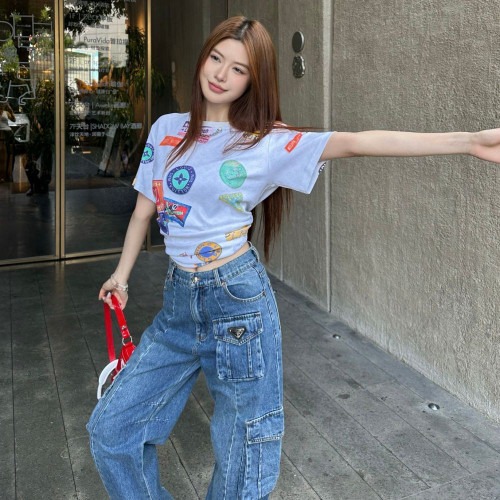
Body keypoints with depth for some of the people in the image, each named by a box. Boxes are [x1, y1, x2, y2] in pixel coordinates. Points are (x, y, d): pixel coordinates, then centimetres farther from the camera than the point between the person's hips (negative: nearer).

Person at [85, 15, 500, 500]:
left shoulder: (266, 144, -6)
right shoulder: (166, 130, 7)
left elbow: (356, 142, -17)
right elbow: (145, 208, 17)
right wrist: (121, 274, 25)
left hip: (237, 299, -4)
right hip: (177, 301, 5)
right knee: (110, 428, 9)